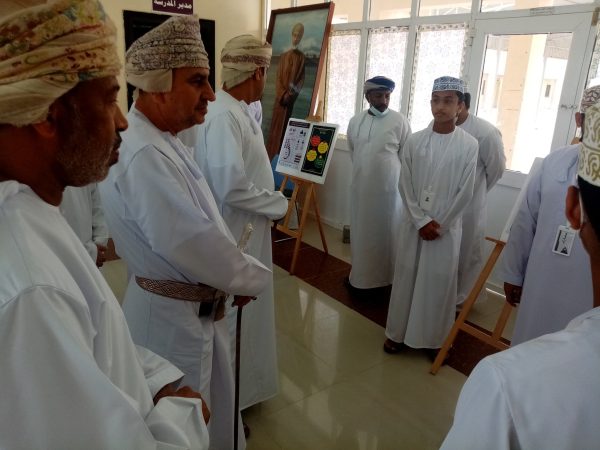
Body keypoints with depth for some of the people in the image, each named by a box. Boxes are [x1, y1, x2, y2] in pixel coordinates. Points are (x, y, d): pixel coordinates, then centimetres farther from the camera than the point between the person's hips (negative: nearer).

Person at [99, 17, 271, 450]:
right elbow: (194, 245, -30)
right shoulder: (143, 155, -29)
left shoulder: (164, 142, 5)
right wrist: (254, 276, -14)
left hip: (198, 308, 9)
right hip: (173, 316, -9)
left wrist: (235, 274, 4)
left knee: (215, 405, 29)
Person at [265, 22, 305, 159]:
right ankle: (272, 157, 9)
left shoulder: (302, 57, 5)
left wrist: (293, 94, -16)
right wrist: (283, 95, -11)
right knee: (276, 129, 3)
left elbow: (301, 79, -1)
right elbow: (278, 78, 5)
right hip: (280, 99, 2)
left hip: (294, 100, -2)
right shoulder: (283, 56, 11)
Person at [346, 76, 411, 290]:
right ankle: (360, 274, 30)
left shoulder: (400, 121, -8)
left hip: (388, 188, -3)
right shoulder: (355, 121, 4)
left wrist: (387, 170, 4)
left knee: (385, 233, 7)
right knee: (361, 232, 14)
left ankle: (385, 279, 21)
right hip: (361, 187, 4)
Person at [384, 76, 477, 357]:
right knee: (406, 278, 10)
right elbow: (405, 186, -1)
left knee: (439, 283, 6)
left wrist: (439, 225, -8)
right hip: (413, 223, 2)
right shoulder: (414, 141, -1)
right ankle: (398, 332, 26)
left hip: (447, 228, -1)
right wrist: (421, 221, -9)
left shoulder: (469, 145, -5)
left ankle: (435, 339, 24)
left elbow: (465, 193, -5)